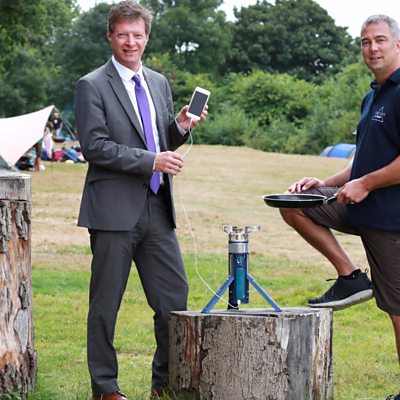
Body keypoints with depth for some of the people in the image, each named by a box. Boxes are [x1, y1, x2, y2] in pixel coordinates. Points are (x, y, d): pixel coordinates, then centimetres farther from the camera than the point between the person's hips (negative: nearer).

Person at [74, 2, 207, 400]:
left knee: (174, 297, 6)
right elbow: (95, 146, -13)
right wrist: (151, 161, -18)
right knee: (106, 303, 3)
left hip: (156, 209, 6)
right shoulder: (92, 86, -5)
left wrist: (180, 127, -1)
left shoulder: (159, 83, 15)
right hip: (115, 210, -6)